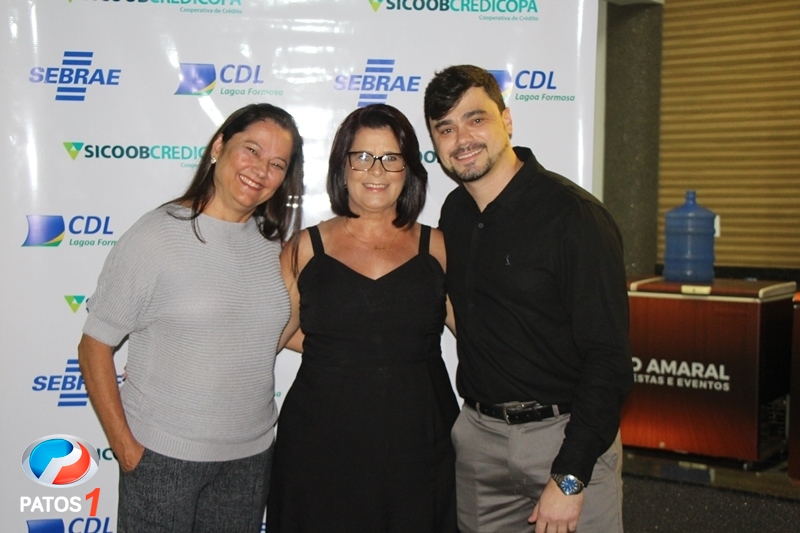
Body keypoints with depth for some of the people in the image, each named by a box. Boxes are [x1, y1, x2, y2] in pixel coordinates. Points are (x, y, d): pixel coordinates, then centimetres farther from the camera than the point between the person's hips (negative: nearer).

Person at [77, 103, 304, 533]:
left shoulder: (274, 244, 2)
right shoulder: (155, 237, -12)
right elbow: (94, 346, -8)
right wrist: (124, 446, -9)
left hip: (251, 454, 5)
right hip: (162, 456, -4)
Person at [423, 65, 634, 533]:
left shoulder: (573, 215, -16)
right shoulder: (453, 214, 5)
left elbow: (609, 359, -18)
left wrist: (569, 477, -19)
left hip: (565, 433, -5)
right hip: (477, 434, 6)